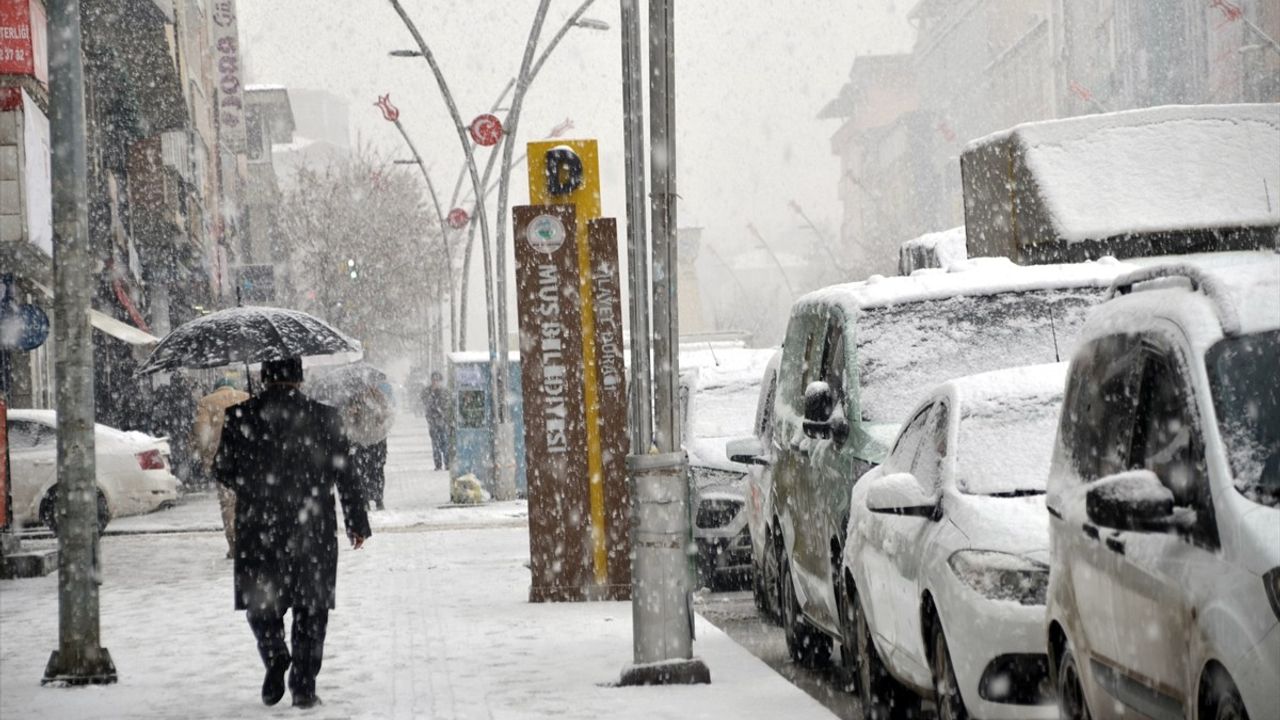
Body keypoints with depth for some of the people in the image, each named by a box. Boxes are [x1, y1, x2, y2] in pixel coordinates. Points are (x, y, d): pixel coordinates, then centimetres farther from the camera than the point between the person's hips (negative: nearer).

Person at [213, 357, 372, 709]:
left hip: (258, 529, 0)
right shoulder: (323, 417, -4)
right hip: (313, 531, 0)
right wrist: (357, 522, 9)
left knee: (261, 601, 15)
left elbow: (223, 470, 3)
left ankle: (275, 658, -9)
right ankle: (303, 686, 4)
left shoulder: (239, 417, -4)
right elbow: (345, 475, -1)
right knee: (310, 608, 9)